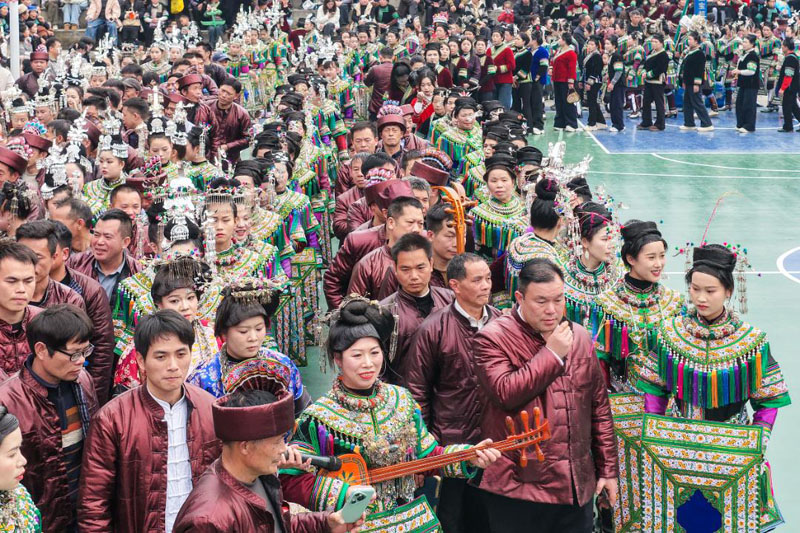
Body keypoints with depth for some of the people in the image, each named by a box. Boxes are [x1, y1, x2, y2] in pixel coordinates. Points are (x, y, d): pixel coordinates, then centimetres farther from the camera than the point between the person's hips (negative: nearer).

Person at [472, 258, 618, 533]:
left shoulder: (579, 337, 10)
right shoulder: (493, 338, -8)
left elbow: (599, 406, 14)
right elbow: (505, 393, -23)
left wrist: (608, 468, 11)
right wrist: (552, 354, -15)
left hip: (576, 485, 5)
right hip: (516, 485, -5)